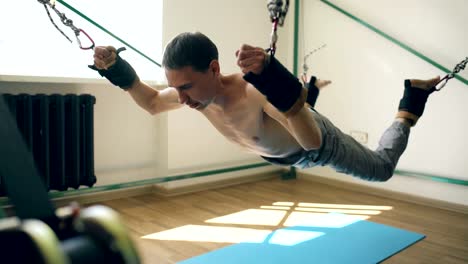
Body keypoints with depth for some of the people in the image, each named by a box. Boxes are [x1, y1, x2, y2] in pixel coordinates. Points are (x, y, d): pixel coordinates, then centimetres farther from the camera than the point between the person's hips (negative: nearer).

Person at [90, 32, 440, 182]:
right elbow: (152, 103, -9)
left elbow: (313, 141, -55)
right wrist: (119, 72, -24)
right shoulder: (194, 89, -28)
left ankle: (409, 103, 36)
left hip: (317, 142, -6)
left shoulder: (257, 92, -49)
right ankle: (309, 90, 64)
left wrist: (276, 81, -69)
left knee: (382, 168, 17)